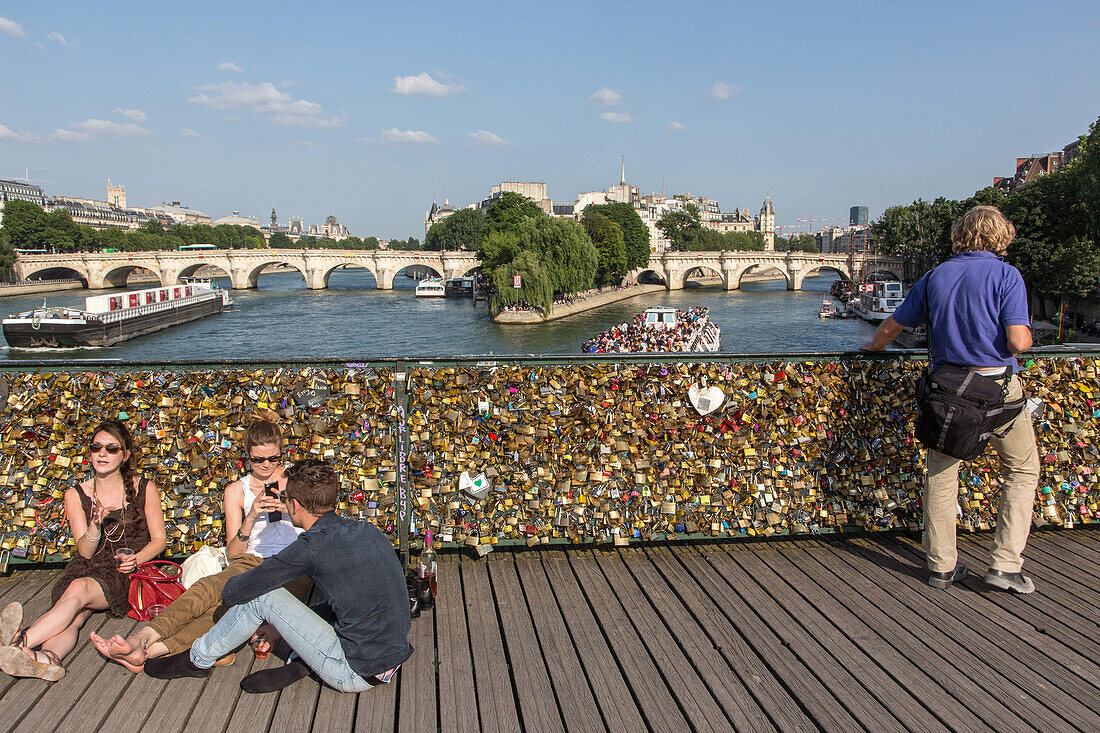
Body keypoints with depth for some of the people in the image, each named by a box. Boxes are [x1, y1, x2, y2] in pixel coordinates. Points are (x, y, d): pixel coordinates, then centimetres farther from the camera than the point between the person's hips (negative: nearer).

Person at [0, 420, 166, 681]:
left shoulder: (144, 489, 3)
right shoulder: (76, 495, 7)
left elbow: (158, 540, 5)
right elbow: (85, 551, 0)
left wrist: (136, 559, -15)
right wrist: (95, 524, -22)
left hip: (125, 573, -3)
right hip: (87, 568, 3)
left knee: (79, 589, -34)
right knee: (73, 616, -30)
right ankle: (47, 657, -59)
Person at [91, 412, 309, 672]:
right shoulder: (237, 490, 16)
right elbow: (233, 553, 10)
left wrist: (288, 510, -4)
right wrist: (251, 517, -9)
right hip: (252, 562, 2)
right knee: (207, 587, -33)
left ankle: (152, 650, -48)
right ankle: (141, 639, -50)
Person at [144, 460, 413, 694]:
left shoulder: (312, 545, -15)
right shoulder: (369, 531, 5)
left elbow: (232, 593, -8)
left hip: (356, 676, -7)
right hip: (394, 658, 7)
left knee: (261, 596, -2)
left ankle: (197, 660, 18)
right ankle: (299, 662, 9)